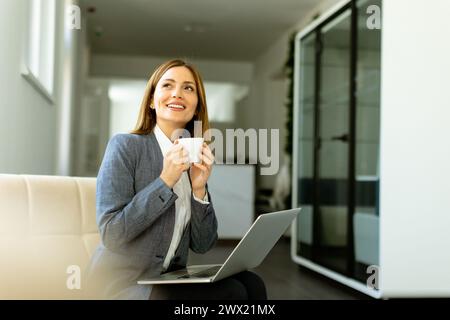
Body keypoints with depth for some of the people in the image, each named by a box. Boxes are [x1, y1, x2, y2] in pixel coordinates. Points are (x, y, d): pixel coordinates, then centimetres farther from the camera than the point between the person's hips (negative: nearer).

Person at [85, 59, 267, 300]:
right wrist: (165, 181, -21)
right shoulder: (125, 146, -9)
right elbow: (111, 234, -17)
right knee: (230, 293, -20)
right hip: (124, 283, -5)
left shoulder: (194, 161, 7)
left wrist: (199, 188, -11)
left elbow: (201, 245, 3)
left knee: (251, 284, -16)